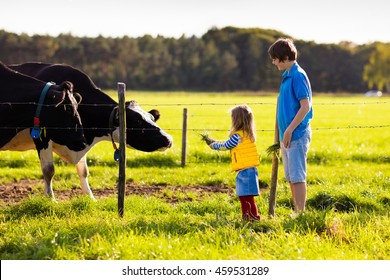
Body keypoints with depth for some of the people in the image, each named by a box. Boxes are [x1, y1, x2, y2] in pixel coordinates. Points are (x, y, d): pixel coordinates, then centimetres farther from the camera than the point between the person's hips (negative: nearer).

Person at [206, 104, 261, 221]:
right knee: (242, 196, 16)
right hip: (249, 170, 10)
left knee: (247, 197, -7)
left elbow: (226, 146, -3)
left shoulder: (238, 136, -16)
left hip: (245, 170, -10)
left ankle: (254, 216, -6)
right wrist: (215, 142, 28)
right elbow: (229, 143, 24)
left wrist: (213, 145, 14)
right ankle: (245, 216, 21)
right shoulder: (247, 134, 14)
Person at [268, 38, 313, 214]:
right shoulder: (286, 76, 15)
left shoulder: (298, 76, -14)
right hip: (287, 135, 10)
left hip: (297, 134, -9)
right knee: (290, 177, 13)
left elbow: (305, 106, -20)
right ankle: (297, 212, 19)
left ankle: (301, 213, -6)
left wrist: (289, 130, -19)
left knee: (297, 176, -8)